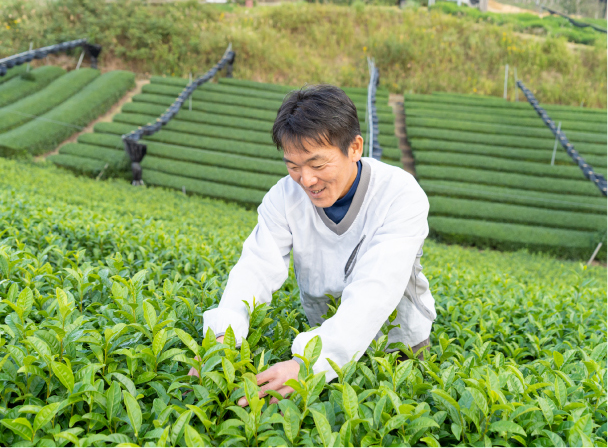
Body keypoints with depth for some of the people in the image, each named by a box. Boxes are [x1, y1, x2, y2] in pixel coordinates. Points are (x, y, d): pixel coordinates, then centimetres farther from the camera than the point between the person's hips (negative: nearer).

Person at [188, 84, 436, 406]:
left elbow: (375, 292, -36)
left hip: (397, 326, -2)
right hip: (328, 326, 3)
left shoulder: (401, 195, -25)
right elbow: (257, 267, -23)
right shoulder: (285, 197, -12)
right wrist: (223, 336, -43)